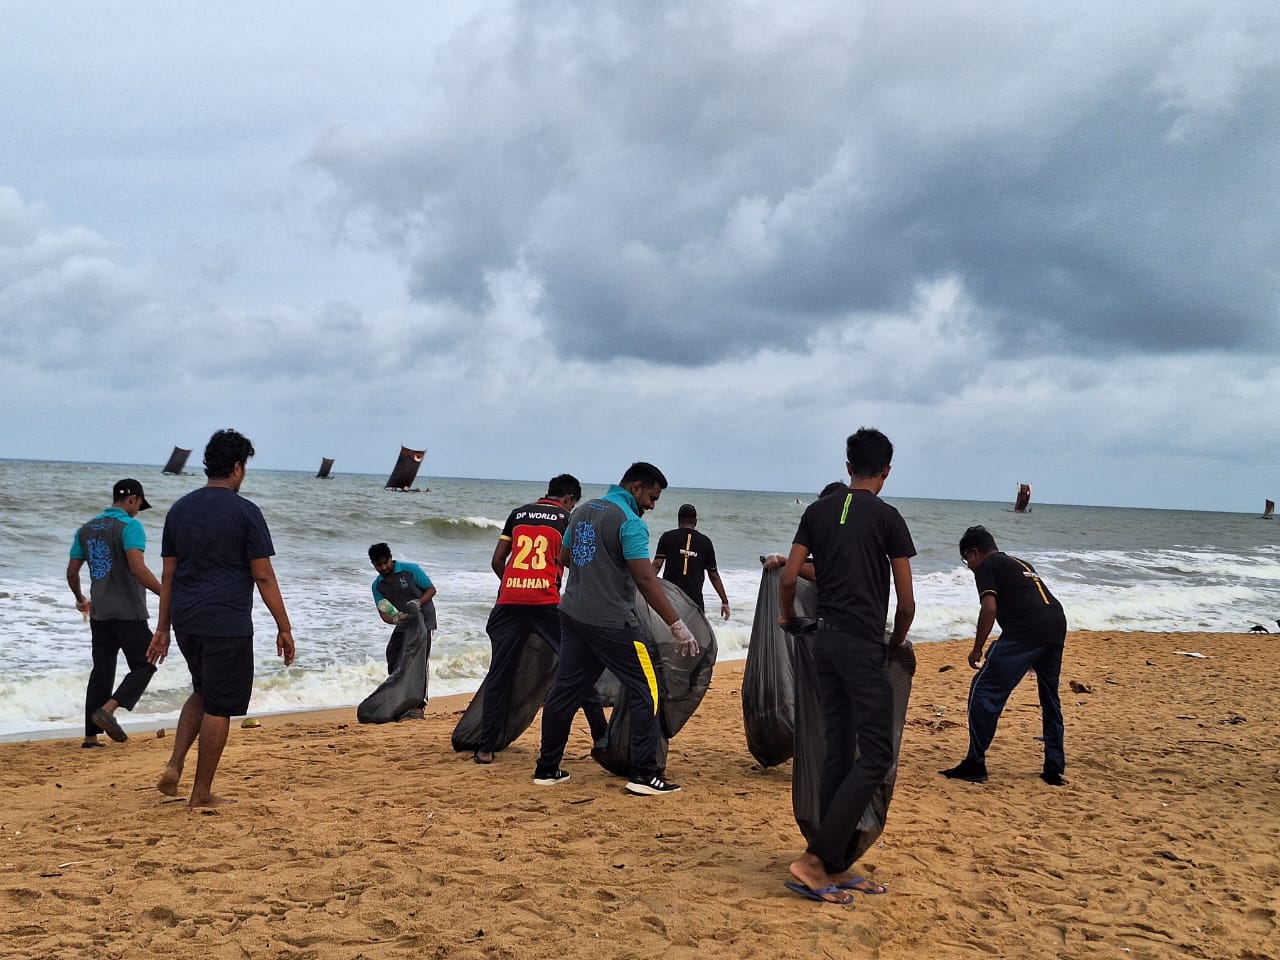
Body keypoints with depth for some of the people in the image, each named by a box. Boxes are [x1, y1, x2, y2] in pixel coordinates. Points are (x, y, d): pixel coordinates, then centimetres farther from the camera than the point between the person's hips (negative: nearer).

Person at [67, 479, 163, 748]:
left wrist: (80, 599, 32)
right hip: (129, 612, -7)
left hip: (99, 613, 7)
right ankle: (107, 709, -16)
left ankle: (91, 735, 10)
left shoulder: (86, 529, 12)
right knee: (144, 665, 2)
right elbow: (138, 568, -23)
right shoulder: (130, 526, -10)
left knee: (101, 671, 11)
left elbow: (72, 571, 16)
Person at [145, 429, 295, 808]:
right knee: (219, 706, 4)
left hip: (186, 621, 6)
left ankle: (174, 765, 11)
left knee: (203, 692, 25)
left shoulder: (180, 509, 9)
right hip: (227, 624, -6)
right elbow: (263, 576, -10)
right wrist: (284, 628, -4)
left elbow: (168, 574, 12)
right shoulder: (244, 511, -9)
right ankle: (201, 793, 10)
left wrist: (163, 629, 17)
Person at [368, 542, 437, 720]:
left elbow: (431, 589, -7)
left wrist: (419, 602, -26)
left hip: (423, 620, -6)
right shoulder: (377, 585, 1)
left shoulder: (410, 570, -13)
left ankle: (417, 707, -15)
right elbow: (383, 612, -3)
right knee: (394, 662, 5)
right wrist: (394, 619, -25)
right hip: (403, 623, 6)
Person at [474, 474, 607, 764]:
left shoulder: (518, 514, 19)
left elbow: (497, 561, 18)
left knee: (499, 675, 9)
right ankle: (602, 737, 9)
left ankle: (486, 748, 8)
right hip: (546, 601, -3)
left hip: (509, 600, 3)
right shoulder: (567, 519, 9)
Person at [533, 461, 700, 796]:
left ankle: (547, 768, 18)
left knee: (565, 690, 12)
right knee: (645, 692, 1)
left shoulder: (582, 511, 11)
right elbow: (646, 581, -20)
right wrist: (677, 626, -18)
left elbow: (564, 558, 23)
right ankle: (644, 774, 0)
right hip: (611, 623, -8)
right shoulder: (629, 522, -14)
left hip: (572, 615, 8)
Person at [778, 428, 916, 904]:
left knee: (838, 751, 10)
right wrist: (896, 643, 14)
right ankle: (814, 859, -10)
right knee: (875, 755, -3)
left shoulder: (818, 511, 9)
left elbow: (788, 578, 5)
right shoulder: (888, 518, -4)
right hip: (864, 645, -6)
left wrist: (787, 618, 24)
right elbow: (906, 601, -3)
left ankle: (834, 867, 13)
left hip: (825, 639, 6)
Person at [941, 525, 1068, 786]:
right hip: (1057, 626, 8)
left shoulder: (986, 566, 8)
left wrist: (977, 649, 1)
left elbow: (989, 609, -7)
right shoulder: (1021, 564, 31)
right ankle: (1054, 769, 24)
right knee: (1050, 698, 21)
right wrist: (1033, 656, 39)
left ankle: (975, 765, 0)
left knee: (984, 691, -1)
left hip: (1024, 631, -8)